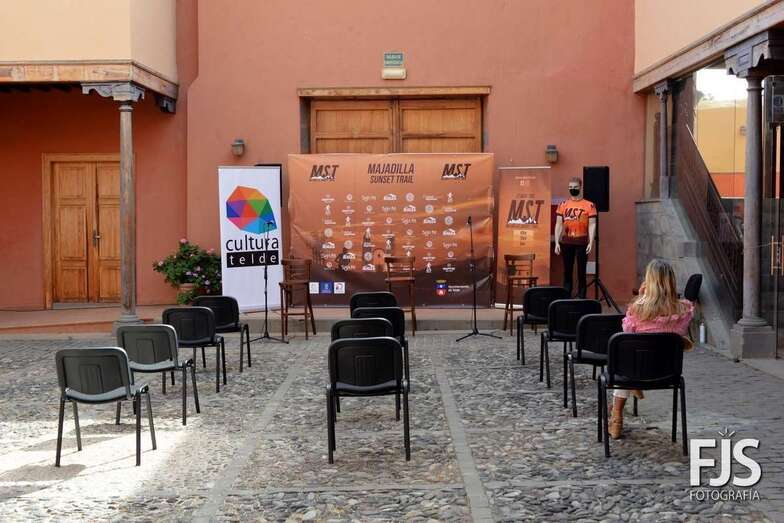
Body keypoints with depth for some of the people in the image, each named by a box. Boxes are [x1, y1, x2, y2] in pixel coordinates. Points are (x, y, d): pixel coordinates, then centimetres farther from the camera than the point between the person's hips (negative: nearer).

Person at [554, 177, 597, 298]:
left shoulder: (589, 205, 0)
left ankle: (581, 299, 3)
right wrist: (557, 242, 1)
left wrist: (591, 242, -13)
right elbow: (558, 224, 9)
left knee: (581, 273, 0)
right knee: (567, 272, 6)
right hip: (566, 242, 3)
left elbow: (592, 225, -3)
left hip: (581, 242, -3)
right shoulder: (563, 205, 9)